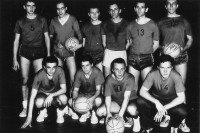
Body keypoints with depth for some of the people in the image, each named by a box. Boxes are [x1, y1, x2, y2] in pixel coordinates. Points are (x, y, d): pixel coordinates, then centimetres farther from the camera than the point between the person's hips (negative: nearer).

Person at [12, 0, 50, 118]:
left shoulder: (42, 20, 6)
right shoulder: (20, 22, 8)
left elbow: (47, 37, 8)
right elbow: (16, 40, 8)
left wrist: (48, 54, 0)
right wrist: (15, 59, 4)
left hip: (39, 51, -1)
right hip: (25, 51, 1)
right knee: (25, 79, -1)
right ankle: (25, 107, 7)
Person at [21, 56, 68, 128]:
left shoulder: (59, 71, -25)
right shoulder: (39, 75, -27)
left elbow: (64, 89, -24)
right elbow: (32, 96, -25)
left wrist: (51, 95, -42)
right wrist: (29, 117, -28)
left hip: (56, 94, 1)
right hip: (42, 93, 0)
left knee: (63, 98, -35)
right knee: (39, 103, -36)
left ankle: (60, 111, 2)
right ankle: (43, 111, 4)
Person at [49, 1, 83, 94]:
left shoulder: (72, 19, -3)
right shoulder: (53, 21, 6)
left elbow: (79, 33, -3)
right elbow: (51, 36, 14)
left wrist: (80, 44, -21)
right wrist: (56, 42, -5)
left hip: (69, 51, -3)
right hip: (57, 51, 3)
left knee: (73, 76, -12)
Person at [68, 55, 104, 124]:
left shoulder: (97, 72, -21)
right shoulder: (79, 73, -14)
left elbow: (98, 89, -21)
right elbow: (75, 90, -9)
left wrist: (92, 98, -42)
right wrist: (74, 99, -32)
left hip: (93, 95, -3)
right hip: (82, 94, 3)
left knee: (98, 100, -38)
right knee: (70, 101, -25)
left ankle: (93, 112, -2)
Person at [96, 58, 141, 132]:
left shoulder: (130, 78, -23)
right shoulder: (109, 79, -14)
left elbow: (126, 97, -30)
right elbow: (108, 97, -15)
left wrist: (120, 114, -40)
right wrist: (108, 112, -31)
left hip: (130, 101, -3)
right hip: (116, 102, 4)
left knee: (131, 109, -40)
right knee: (99, 112, -19)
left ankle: (136, 119, -2)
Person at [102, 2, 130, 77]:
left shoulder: (126, 24, 3)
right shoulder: (106, 24, 7)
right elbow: (104, 41, 12)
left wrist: (123, 49, 1)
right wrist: (108, 50, 5)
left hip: (122, 53, -1)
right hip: (109, 53, 1)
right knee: (107, 77, 1)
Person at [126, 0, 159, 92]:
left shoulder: (152, 24, 0)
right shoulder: (131, 25, 8)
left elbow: (156, 44, 5)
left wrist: (147, 53, 1)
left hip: (146, 58, -2)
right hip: (132, 58, 3)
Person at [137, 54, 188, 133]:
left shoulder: (176, 76, -25)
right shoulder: (153, 74, -23)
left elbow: (181, 97, -24)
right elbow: (142, 91, -23)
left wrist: (165, 108, -31)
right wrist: (156, 102, -37)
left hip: (171, 102, -1)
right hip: (155, 99, 1)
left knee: (182, 112, -32)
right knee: (140, 102, -28)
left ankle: (174, 126, 7)